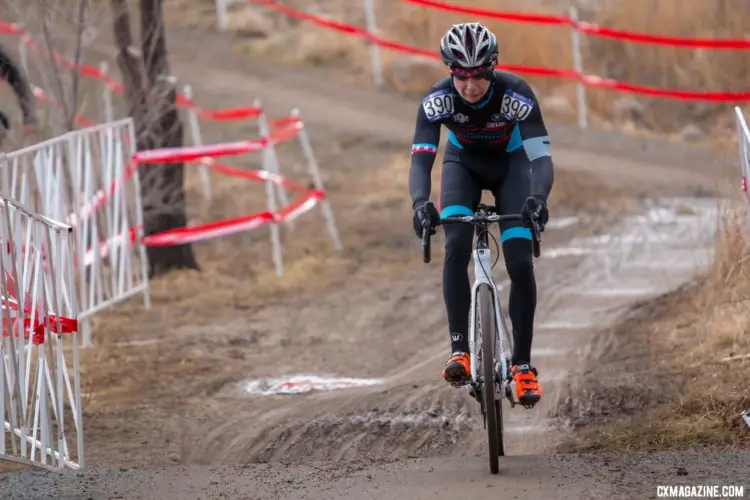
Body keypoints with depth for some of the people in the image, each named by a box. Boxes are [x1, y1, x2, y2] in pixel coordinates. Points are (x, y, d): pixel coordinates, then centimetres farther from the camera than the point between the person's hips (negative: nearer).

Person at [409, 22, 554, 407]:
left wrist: (538, 196, -59)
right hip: (464, 163, 1)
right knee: (456, 246, -26)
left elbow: (541, 157, -39)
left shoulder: (516, 94, -35)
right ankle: (460, 351, -23)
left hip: (511, 163, -1)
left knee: (520, 263, -14)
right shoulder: (437, 99, -31)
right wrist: (419, 202, -56)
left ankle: (522, 364, -1)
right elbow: (421, 159, -37)